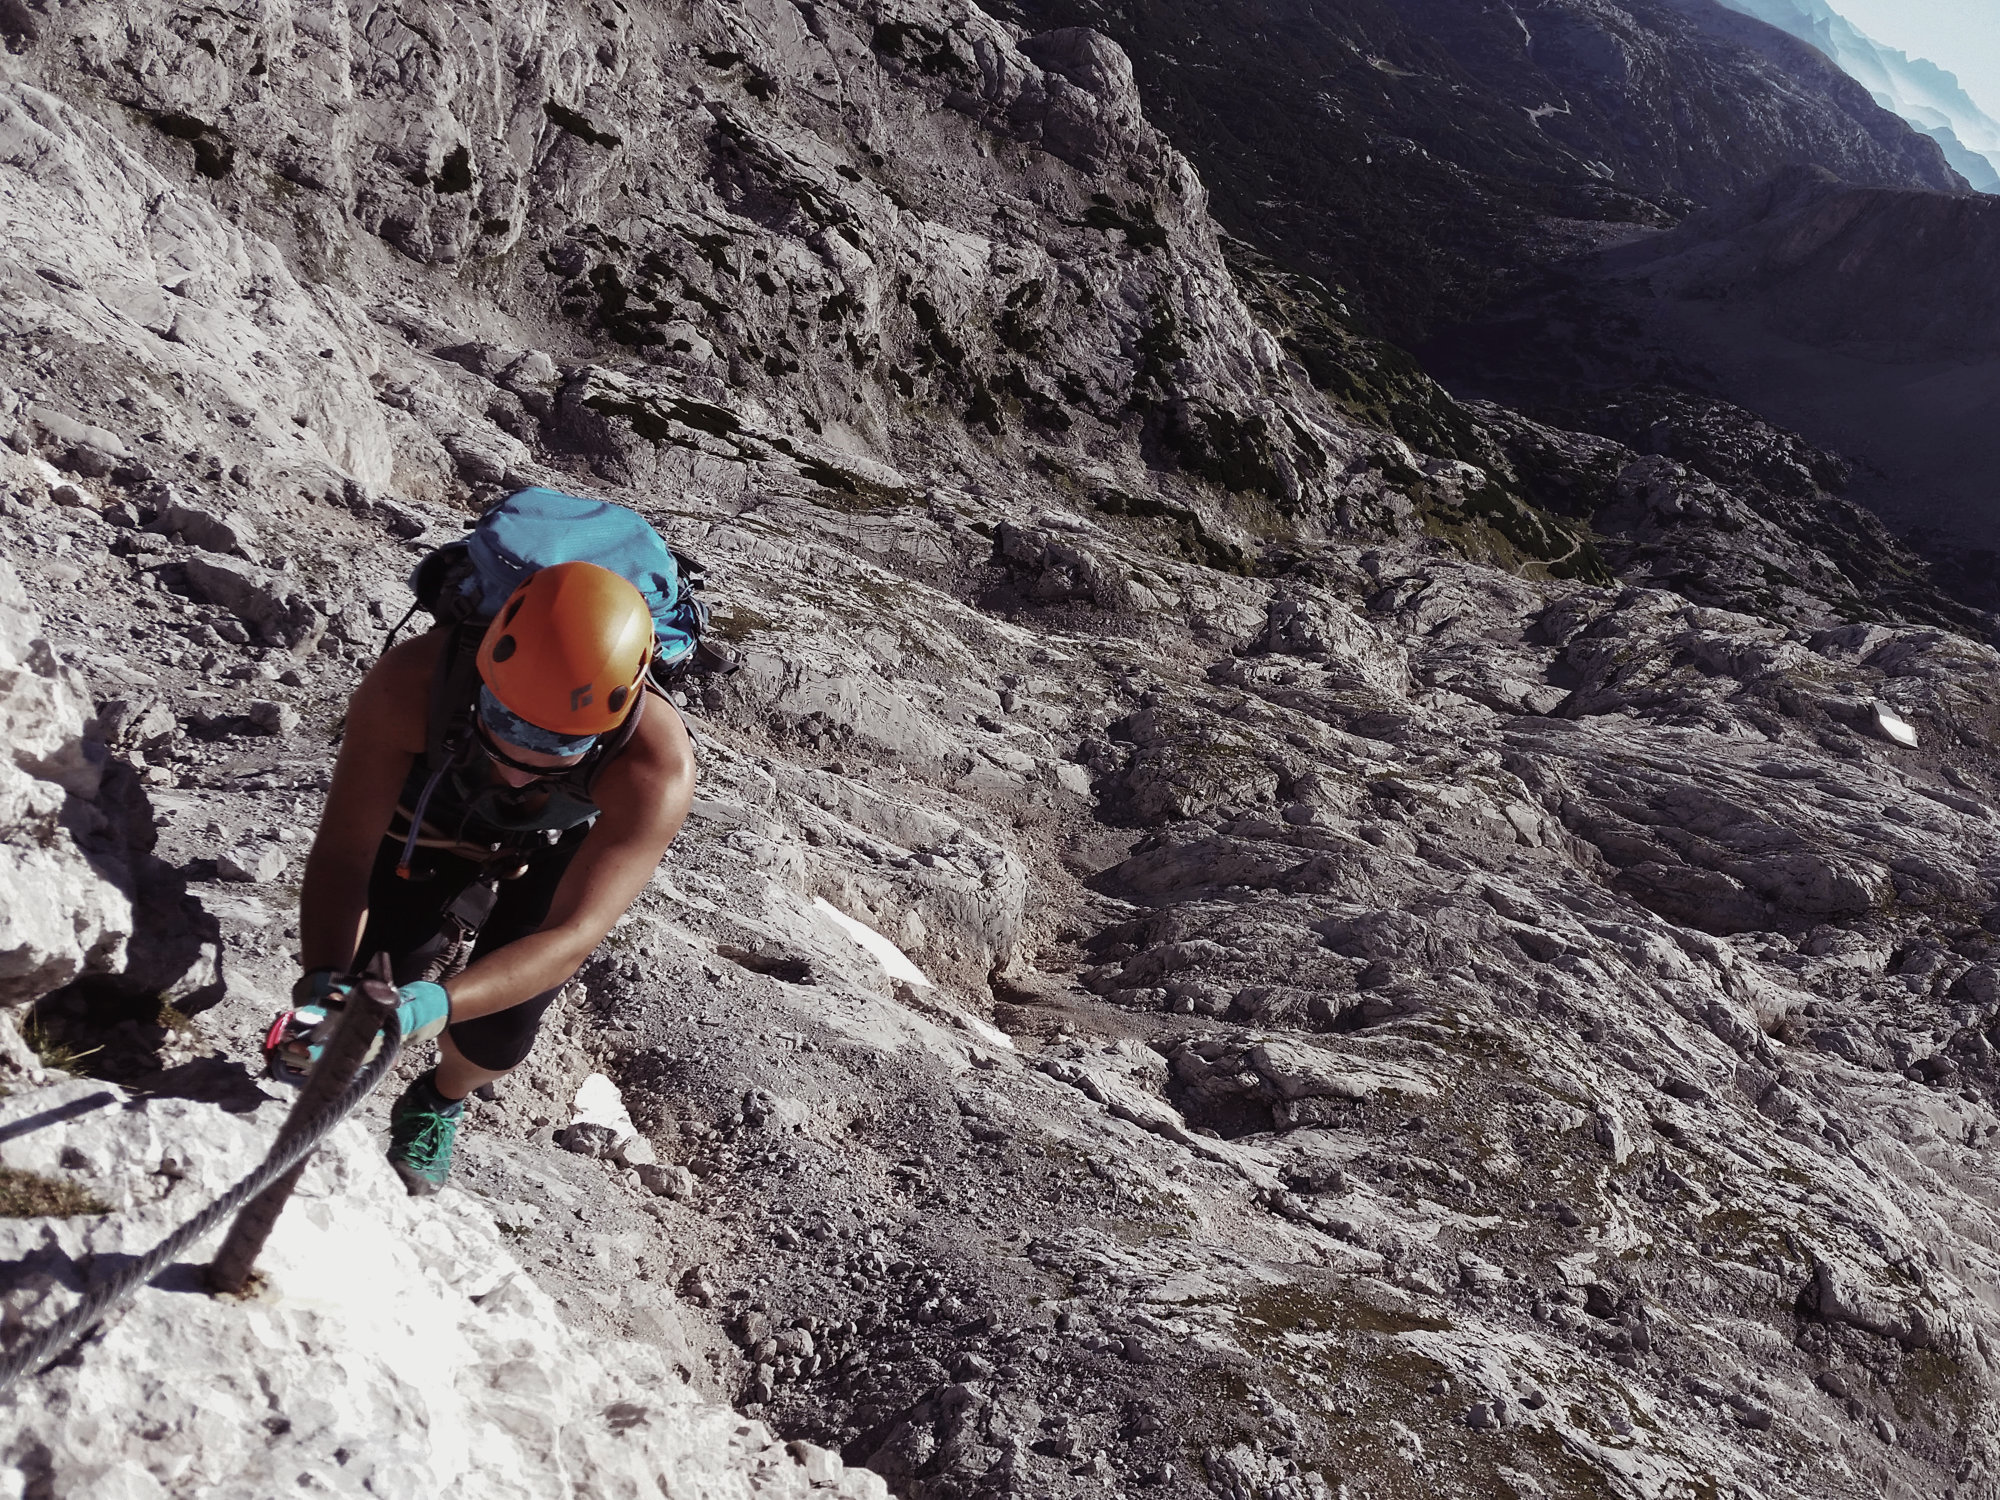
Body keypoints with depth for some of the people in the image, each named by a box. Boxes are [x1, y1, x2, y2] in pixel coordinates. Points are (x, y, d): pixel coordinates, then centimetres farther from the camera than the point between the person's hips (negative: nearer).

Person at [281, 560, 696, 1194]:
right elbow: (343, 854, -33)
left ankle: (441, 1100, 29)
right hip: (428, 826, 1)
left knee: (494, 1039, -9)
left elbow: (571, 934, -42)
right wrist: (325, 982, -50)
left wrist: (434, 1005, -57)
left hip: (553, 853, 0)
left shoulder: (658, 766, -43)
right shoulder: (409, 684, -41)